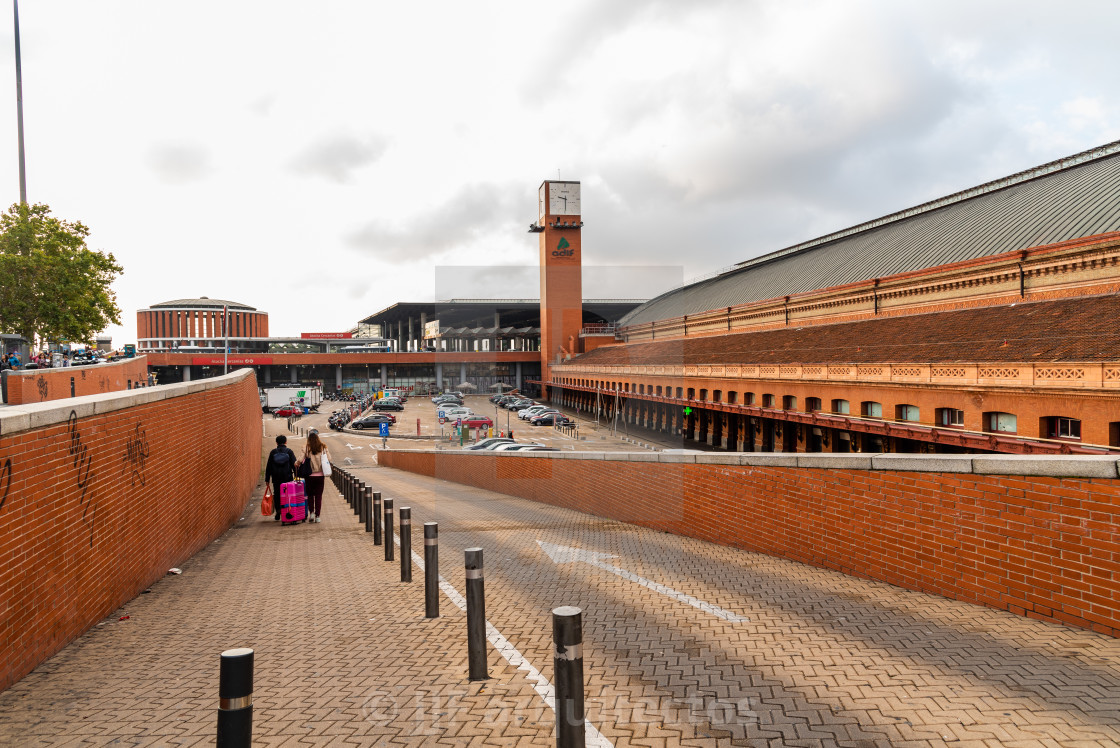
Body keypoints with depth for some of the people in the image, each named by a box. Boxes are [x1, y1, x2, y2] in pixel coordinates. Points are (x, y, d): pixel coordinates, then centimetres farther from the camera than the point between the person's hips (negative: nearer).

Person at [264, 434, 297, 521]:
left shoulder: (273, 452, 6)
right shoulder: (289, 451, 1)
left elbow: (268, 467, 8)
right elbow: (294, 464, -3)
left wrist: (267, 478, 12)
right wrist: (296, 475, 0)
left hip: (276, 479, 1)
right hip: (287, 478, -1)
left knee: (277, 495, 7)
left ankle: (277, 515, 6)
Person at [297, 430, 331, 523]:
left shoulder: (306, 448, -7)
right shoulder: (323, 447, -2)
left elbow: (301, 459, -13)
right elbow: (329, 458, -4)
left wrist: (297, 464, 7)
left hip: (310, 475, -1)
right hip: (320, 475, 1)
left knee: (310, 495, 15)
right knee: (318, 495, 7)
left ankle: (311, 512, 1)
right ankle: (318, 516, 6)